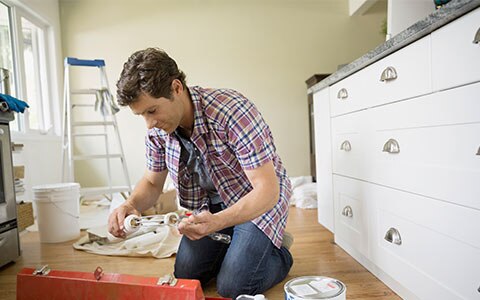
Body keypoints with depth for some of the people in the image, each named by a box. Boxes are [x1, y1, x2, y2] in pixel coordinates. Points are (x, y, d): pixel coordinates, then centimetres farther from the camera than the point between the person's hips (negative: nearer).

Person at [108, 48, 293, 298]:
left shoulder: (233, 112, -32)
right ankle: (234, 245, 29)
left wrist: (217, 222, -47)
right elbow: (152, 183, 2)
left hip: (259, 201, -5)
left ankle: (280, 256, 17)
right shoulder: (157, 130, -12)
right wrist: (130, 205, -20)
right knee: (185, 277, 4)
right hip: (210, 205, 6)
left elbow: (268, 190, -32)